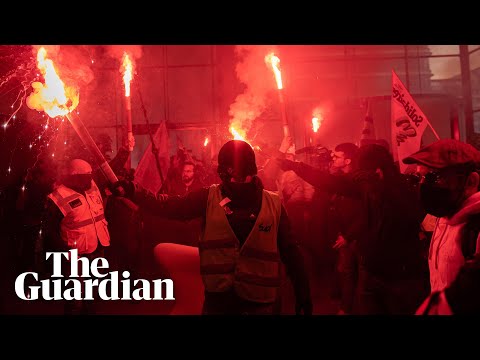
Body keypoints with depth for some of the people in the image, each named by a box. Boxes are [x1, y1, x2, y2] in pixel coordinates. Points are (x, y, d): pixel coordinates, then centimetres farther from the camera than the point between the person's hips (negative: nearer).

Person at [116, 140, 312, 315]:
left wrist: (303, 292, 2)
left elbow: (290, 250, 2)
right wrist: (133, 191, -16)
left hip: (261, 300, -1)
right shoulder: (209, 197, 0)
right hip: (218, 296, 1)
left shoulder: (273, 204, -2)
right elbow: (169, 206, -6)